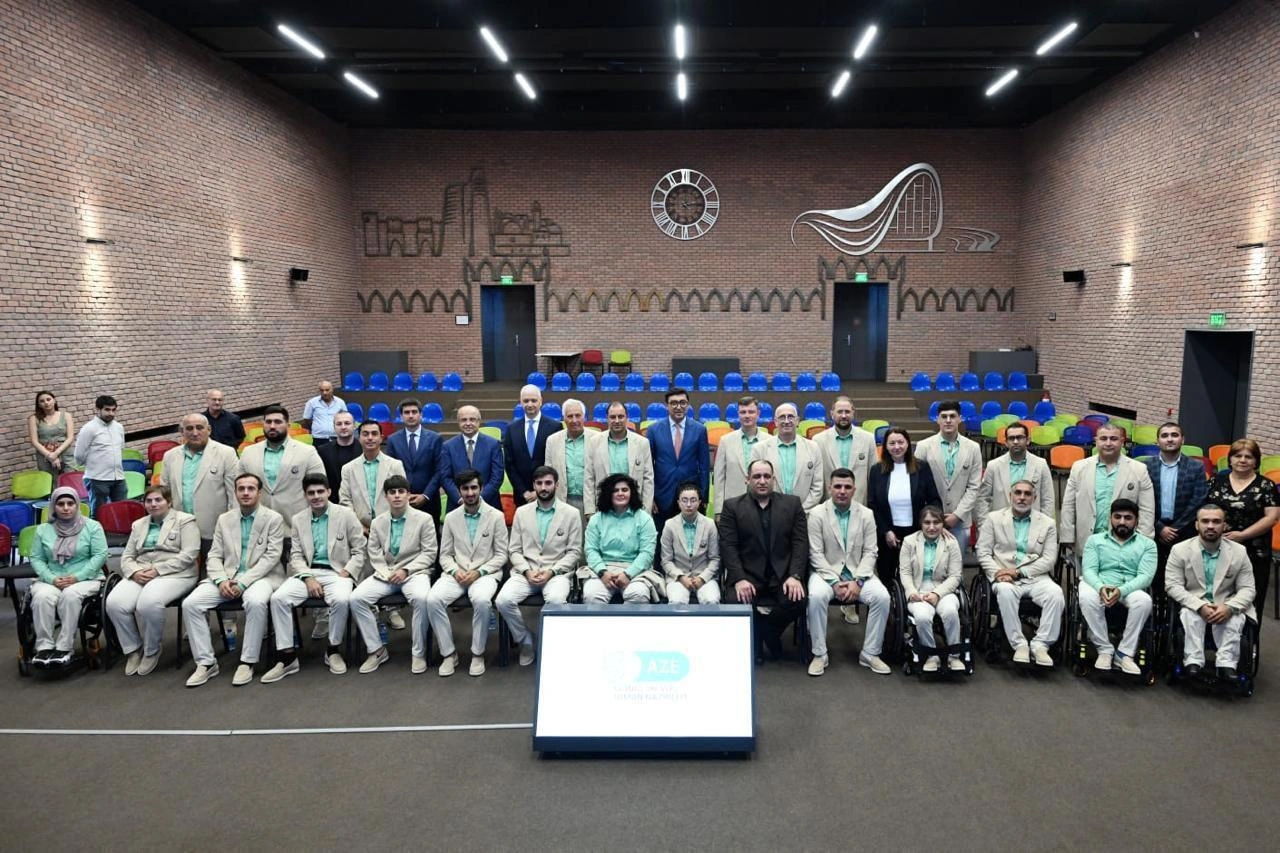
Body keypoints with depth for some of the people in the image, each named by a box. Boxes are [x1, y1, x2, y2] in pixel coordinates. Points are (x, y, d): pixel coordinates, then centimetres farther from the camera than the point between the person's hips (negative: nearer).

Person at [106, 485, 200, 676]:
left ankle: (151, 651, -9)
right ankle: (133, 649, -3)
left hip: (174, 574, -5)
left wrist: (157, 570, -15)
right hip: (140, 575, 6)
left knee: (148, 603, -34)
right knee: (114, 603, -24)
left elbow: (189, 555, -8)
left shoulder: (185, 521, 4)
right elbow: (127, 556, 17)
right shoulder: (138, 524, 23)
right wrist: (135, 572, -6)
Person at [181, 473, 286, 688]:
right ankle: (206, 663, -8)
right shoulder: (224, 519, 15)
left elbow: (271, 556, -8)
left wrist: (243, 582, -17)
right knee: (190, 603, -18)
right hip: (227, 576, 5)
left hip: (260, 576, -5)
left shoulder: (274, 519, 0)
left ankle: (247, 662, -21)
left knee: (256, 602, -37)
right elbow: (214, 556, 11)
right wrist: (221, 580, -10)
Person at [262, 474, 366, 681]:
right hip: (308, 572, 3)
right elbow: (295, 555, 8)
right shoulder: (297, 520, 11)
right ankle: (287, 656, -13)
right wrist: (308, 578, -10)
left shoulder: (346, 514, 1)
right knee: (278, 598, -24)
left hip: (337, 572, -3)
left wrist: (346, 573, -13)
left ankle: (333, 650, -10)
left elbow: (360, 550, 2)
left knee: (341, 600, -35)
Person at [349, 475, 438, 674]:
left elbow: (429, 553, -4)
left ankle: (419, 653, -17)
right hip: (385, 573, 4)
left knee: (421, 598, -36)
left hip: (414, 572, -4)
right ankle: (376, 650, -5)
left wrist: (405, 570, -14)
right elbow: (374, 553, 8)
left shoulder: (424, 519, -1)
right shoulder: (377, 522, 10)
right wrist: (385, 572, -10)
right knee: (356, 598, -20)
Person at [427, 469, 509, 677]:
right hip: (456, 573, 3)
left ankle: (478, 654, -14)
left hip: (485, 573, -3)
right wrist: (455, 571, -11)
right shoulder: (451, 518, 9)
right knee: (433, 599, -26)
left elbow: (501, 555, 0)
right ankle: (448, 653, -10)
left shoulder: (496, 516, 0)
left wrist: (479, 572, -13)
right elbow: (445, 555, 10)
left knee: (482, 600, -36)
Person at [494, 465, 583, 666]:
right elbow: (514, 550, 7)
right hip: (525, 572, 3)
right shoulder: (521, 512, 9)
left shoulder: (572, 513, 1)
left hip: (557, 572, -2)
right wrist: (527, 571, -10)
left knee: (555, 600, -35)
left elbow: (574, 552, 0)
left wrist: (551, 571, -13)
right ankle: (526, 642, 2)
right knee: (503, 600, -24)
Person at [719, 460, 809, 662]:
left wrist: (795, 576, -12)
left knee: (796, 601, -28)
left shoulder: (792, 504, 12)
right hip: (748, 575, -1)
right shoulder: (732, 507, 8)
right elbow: (728, 546, -3)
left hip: (783, 575, 1)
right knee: (738, 602, -30)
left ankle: (762, 635, 3)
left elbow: (800, 543, 3)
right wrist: (739, 579, -17)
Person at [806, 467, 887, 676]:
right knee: (816, 596, -33)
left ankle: (869, 653, -8)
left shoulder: (866, 514, 3)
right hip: (827, 572, -2)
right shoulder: (817, 514, -4)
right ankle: (819, 654, -17)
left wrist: (857, 581, -15)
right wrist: (835, 582, -18)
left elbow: (870, 552, 0)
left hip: (858, 573, 2)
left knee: (882, 597, -24)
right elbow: (816, 554, -8)